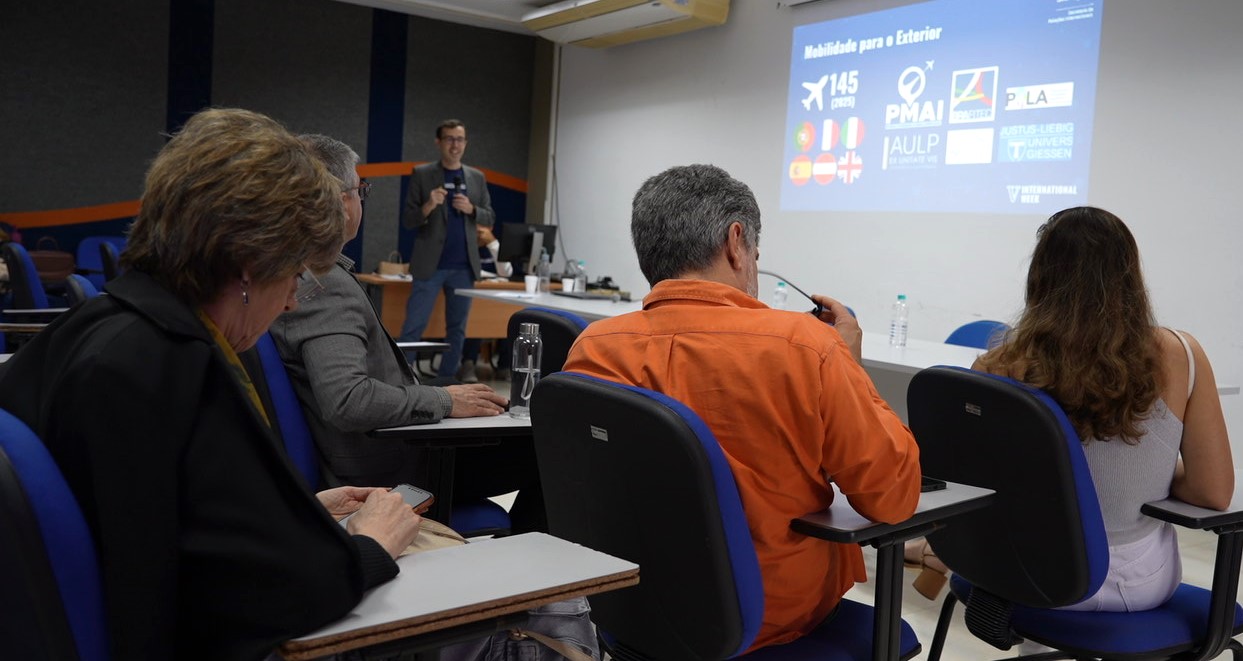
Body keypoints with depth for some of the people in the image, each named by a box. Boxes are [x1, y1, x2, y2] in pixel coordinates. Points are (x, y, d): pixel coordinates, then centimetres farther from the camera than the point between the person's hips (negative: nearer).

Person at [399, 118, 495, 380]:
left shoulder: (477, 178, 11)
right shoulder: (422, 174, 2)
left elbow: (489, 219, 11)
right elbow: (408, 220, -1)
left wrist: (472, 209, -9)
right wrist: (428, 206, -20)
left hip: (464, 267, 4)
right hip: (430, 264, -3)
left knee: (457, 329, 8)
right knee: (413, 327, -5)